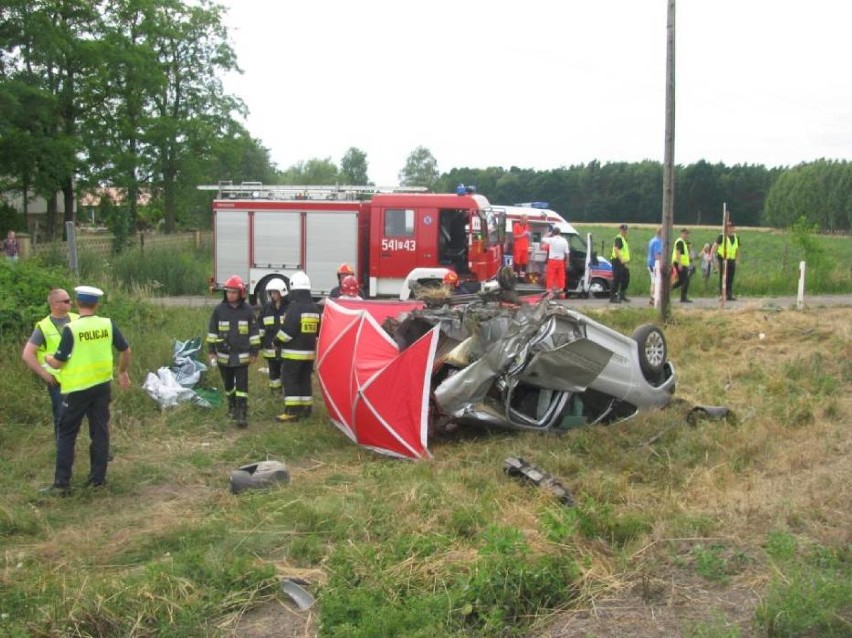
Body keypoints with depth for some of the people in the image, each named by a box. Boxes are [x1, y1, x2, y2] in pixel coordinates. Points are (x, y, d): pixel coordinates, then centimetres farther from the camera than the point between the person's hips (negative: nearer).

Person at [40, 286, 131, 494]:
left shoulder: (71, 328, -14)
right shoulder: (108, 324, -3)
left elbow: (58, 363, -10)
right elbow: (126, 350, 5)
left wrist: (47, 358, 13)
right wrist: (123, 372, 21)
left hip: (78, 388, -3)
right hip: (103, 385, 3)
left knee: (67, 434, 7)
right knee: (100, 432, 11)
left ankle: (62, 482, 7)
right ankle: (98, 478, 15)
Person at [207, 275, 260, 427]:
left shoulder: (248, 310, -4)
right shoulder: (219, 309, -2)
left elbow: (254, 333, 2)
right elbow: (212, 331, 4)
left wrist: (254, 352, 1)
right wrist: (211, 350, 1)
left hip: (242, 356, -2)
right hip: (224, 355, 2)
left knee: (242, 385, -7)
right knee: (228, 384, 15)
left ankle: (242, 414, -8)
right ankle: (232, 407, 34)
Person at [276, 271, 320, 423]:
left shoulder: (295, 308, -15)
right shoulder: (315, 309, 10)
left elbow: (287, 331, -17)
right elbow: (317, 331, 17)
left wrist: (277, 341, -1)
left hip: (294, 353, -7)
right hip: (310, 352, 7)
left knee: (290, 380, -3)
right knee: (305, 380, 14)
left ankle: (292, 411, -7)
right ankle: (306, 409, 17)